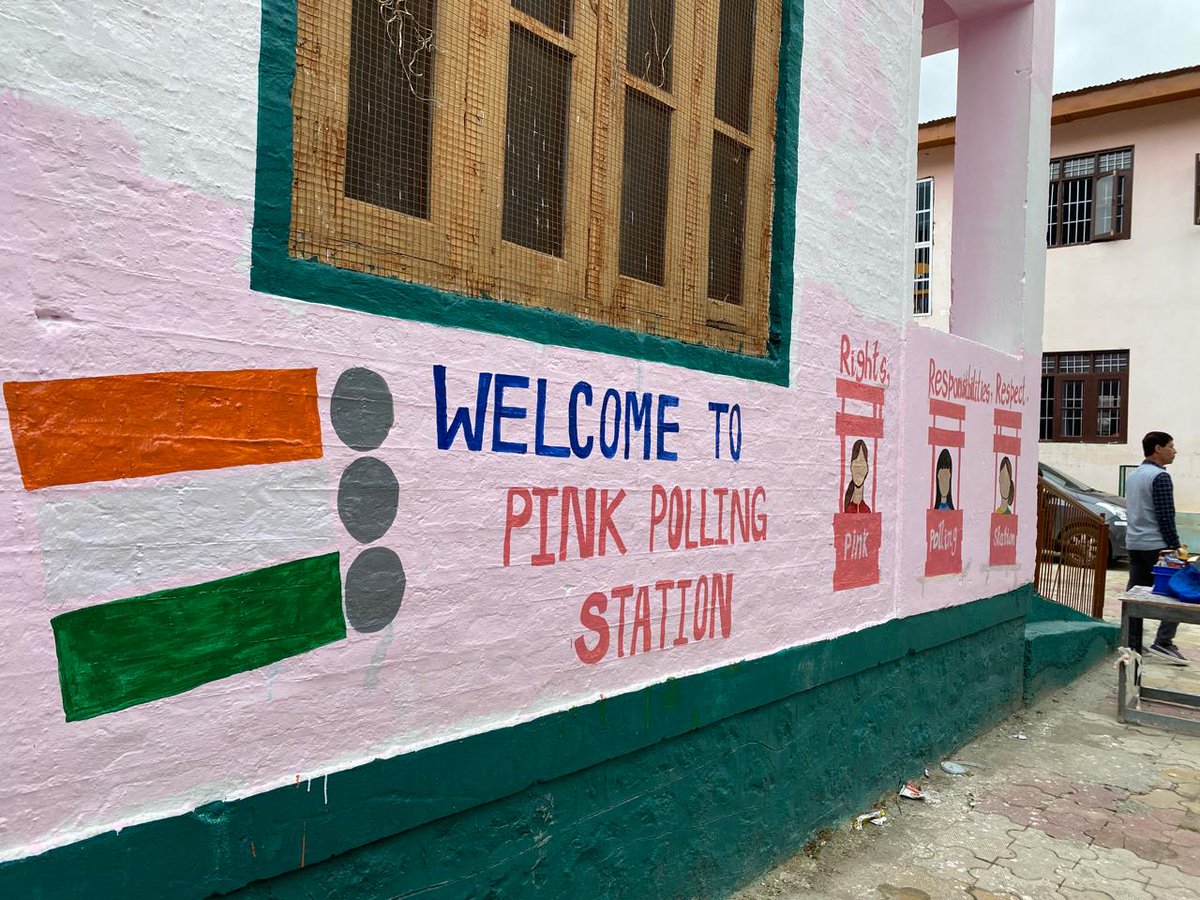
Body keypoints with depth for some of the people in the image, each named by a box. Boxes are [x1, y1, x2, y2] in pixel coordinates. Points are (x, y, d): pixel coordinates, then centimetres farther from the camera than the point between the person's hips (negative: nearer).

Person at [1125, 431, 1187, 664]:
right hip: (1156, 544, -9)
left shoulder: (1133, 475, 15)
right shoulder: (1160, 476, -13)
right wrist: (1176, 547, -12)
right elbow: (1166, 516, -17)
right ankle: (1163, 642, -6)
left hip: (1134, 542, 9)